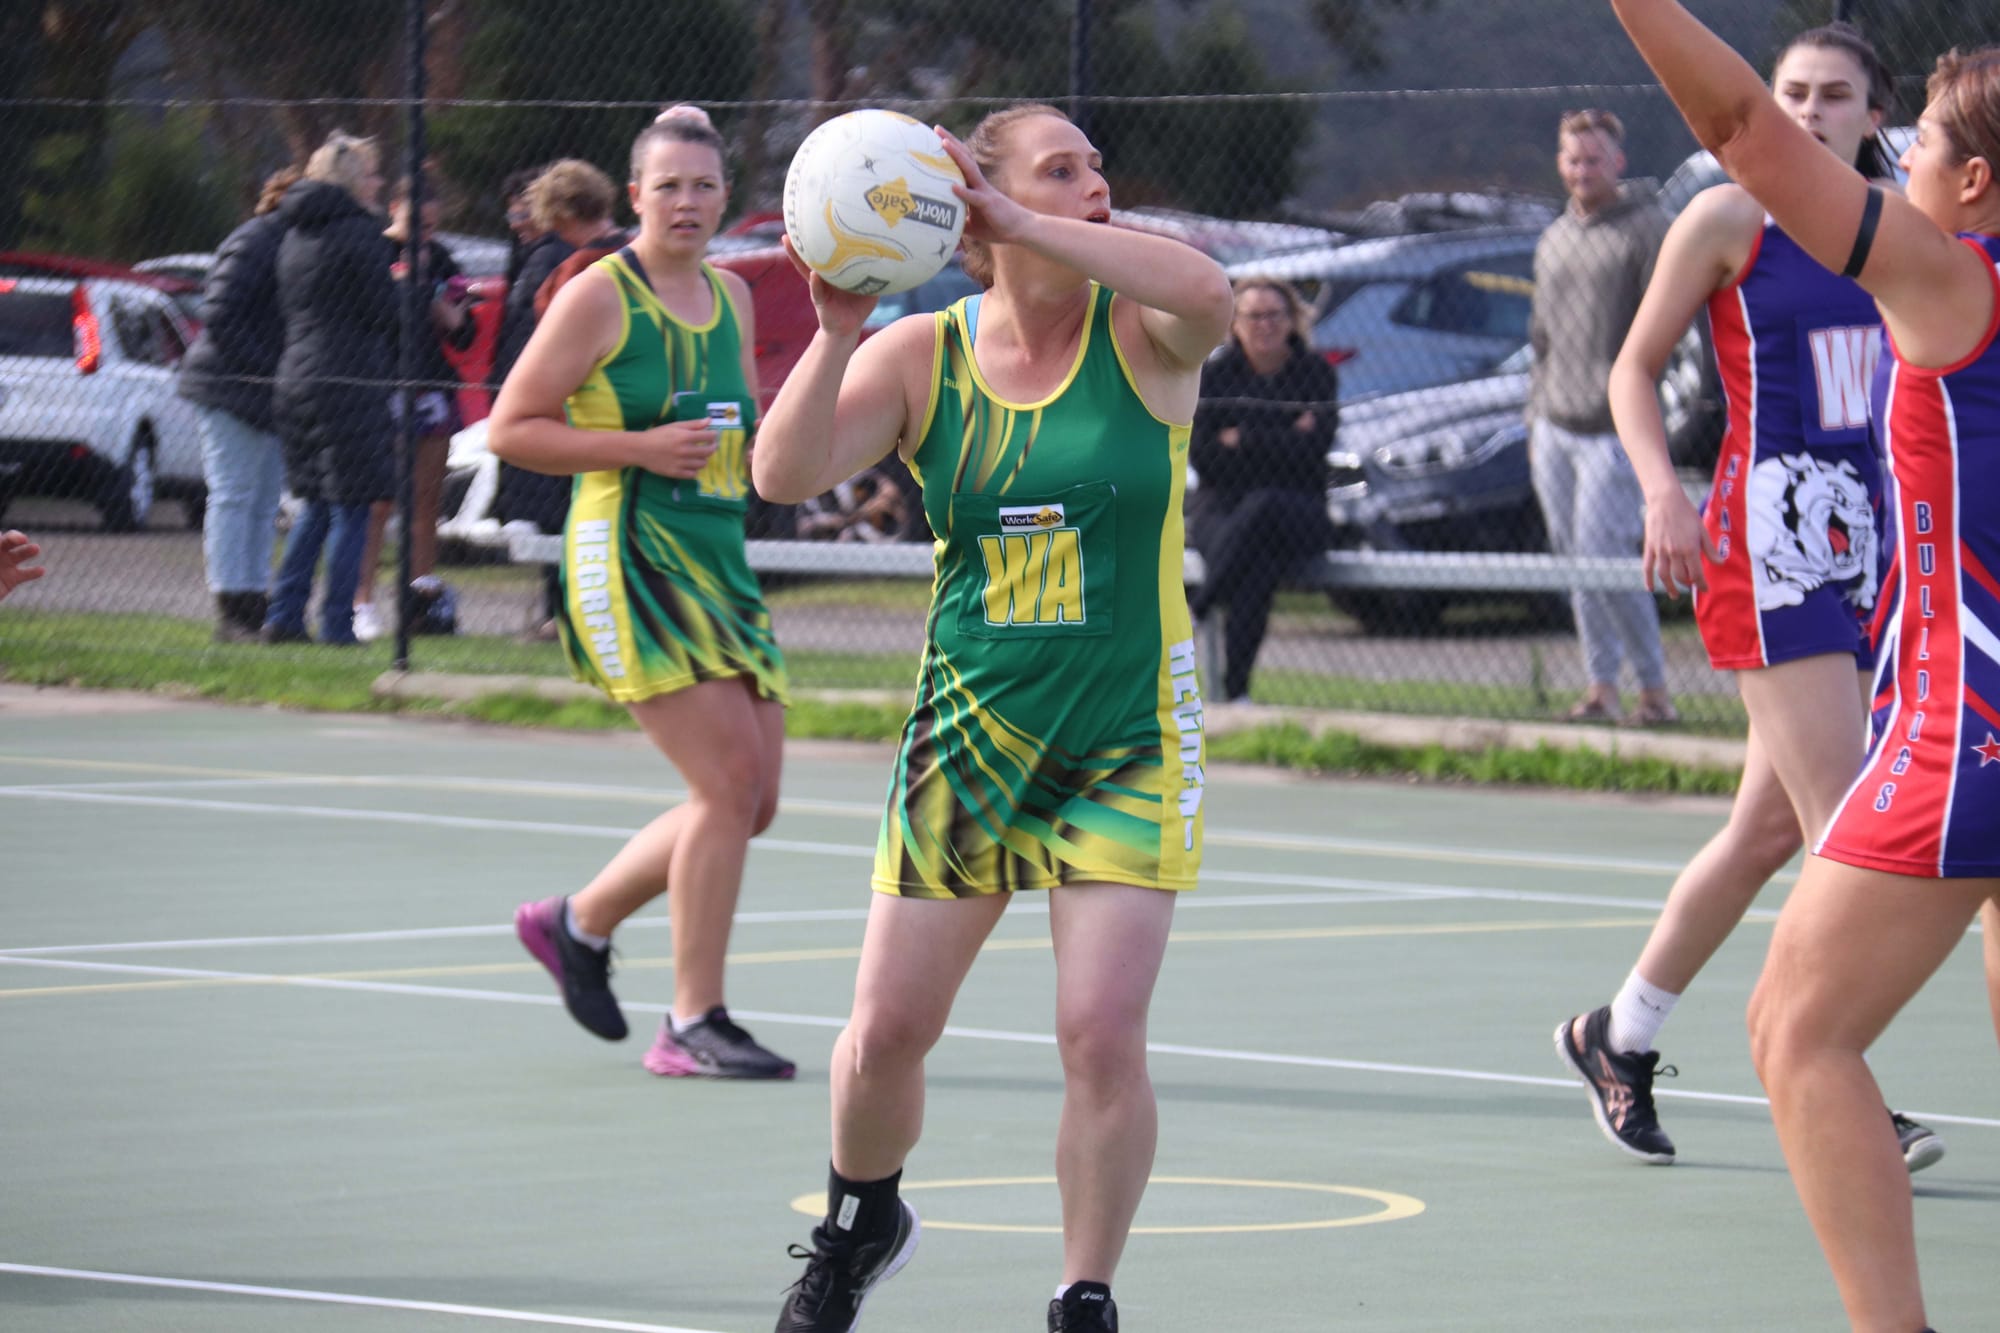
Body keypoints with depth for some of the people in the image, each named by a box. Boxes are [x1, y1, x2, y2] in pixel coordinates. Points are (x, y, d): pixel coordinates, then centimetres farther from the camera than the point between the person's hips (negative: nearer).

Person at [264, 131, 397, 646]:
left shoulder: (295, 232, 14)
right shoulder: (357, 232, -11)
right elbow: (385, 312, -10)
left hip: (297, 377, 8)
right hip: (350, 382, -8)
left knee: (317, 505, 16)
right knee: (351, 506, -3)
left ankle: (283, 615, 11)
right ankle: (337, 623, -3)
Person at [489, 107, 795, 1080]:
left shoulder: (731, 297, 15)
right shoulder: (600, 296, -6)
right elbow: (511, 427, -7)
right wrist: (641, 448, -16)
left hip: (718, 562, 8)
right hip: (629, 561, -8)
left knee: (752, 800, 7)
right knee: (729, 782, -16)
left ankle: (581, 922, 28)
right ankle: (693, 1025, -9)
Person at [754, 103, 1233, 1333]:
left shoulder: (1140, 340, -6)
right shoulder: (921, 356, -1)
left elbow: (1206, 290, -30)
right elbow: (786, 476, -12)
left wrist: (1029, 224, -28)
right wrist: (836, 336, -26)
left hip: (1127, 745, -2)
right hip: (965, 731, 2)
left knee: (1103, 1035, -13)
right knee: (887, 1032, 3)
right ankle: (861, 1222, 33)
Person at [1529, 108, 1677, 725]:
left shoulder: (1645, 229, -4)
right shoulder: (1553, 240, 18)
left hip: (1612, 429, -7)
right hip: (1553, 429, 7)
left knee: (1602, 557, -13)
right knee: (1573, 558, 6)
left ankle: (1653, 685, -4)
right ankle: (1602, 684, 11)